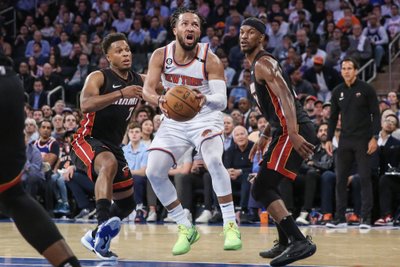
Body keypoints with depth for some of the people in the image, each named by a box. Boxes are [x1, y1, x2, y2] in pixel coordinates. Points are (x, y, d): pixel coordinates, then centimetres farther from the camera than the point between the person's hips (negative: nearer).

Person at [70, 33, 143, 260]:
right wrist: (121, 93, -40)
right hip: (88, 141, -8)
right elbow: (86, 105, -31)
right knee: (109, 163, -41)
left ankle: (96, 238, 34)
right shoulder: (99, 77, -14)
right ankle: (104, 223, -55)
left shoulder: (139, 81, 4)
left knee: (127, 203, 12)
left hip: (114, 146, 8)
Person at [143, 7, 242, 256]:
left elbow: (222, 101, -25)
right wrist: (160, 100, -43)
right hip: (174, 121, 4)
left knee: (214, 161, -31)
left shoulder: (210, 60, -18)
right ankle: (186, 229, 7)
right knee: (154, 172, -9)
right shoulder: (161, 55, -11)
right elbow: (147, 89, -19)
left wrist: (206, 99, -49)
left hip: (205, 118, -4)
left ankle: (231, 225, -22)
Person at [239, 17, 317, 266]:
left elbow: (286, 97, -24)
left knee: (261, 188, -16)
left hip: (294, 131, -11)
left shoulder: (263, 63, -10)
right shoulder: (259, 64, 22)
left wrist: (294, 134, -34)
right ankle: (286, 242, 28)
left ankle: (300, 241, -23)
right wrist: (264, 137, 33)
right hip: (286, 131, 11)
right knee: (268, 186, 22)